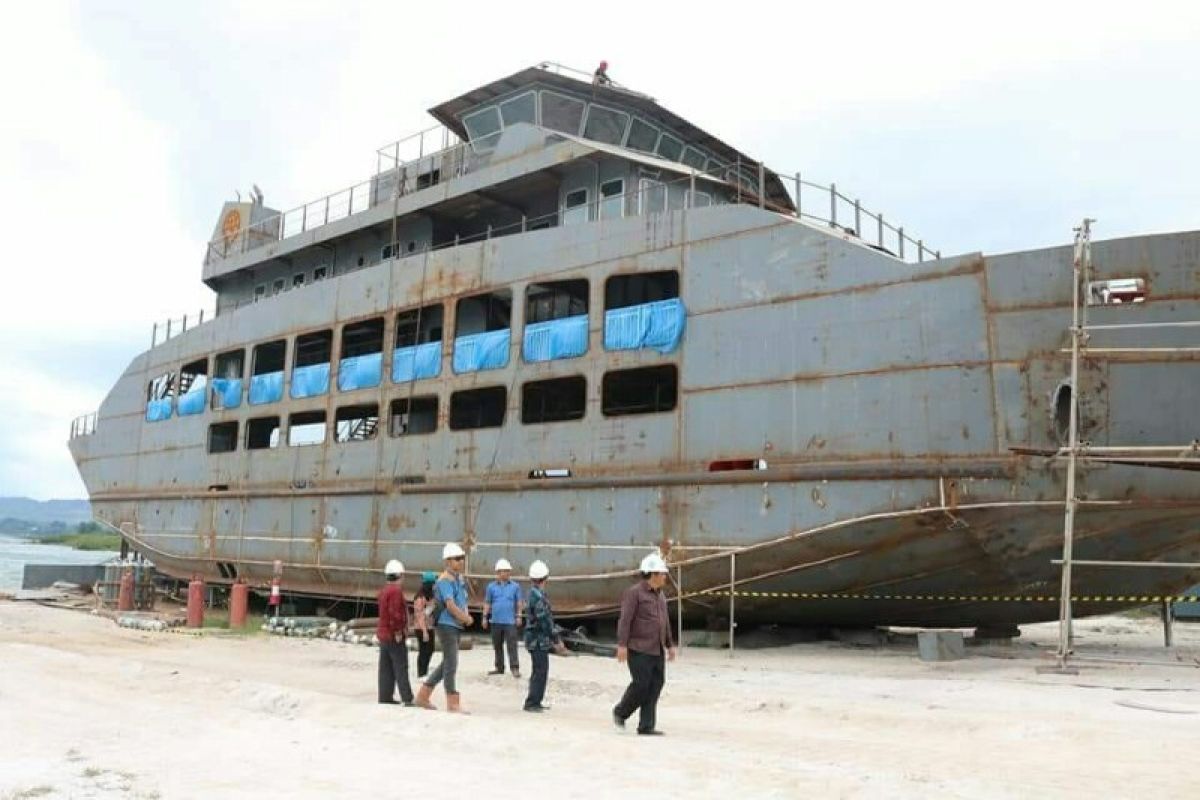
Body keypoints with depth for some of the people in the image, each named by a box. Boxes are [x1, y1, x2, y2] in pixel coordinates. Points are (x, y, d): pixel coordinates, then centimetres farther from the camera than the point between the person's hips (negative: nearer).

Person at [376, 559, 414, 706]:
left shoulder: (383, 590, 13)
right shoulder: (396, 590, -17)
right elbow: (394, 613, -24)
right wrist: (398, 632, -18)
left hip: (383, 633, 9)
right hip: (394, 635, -9)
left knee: (386, 668, 11)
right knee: (401, 668, -8)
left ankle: (385, 697, 14)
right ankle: (407, 699, -9)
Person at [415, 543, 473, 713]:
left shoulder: (460, 578, 13)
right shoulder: (445, 580, -14)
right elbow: (450, 605, -21)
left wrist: (465, 617, 3)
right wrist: (467, 618, -10)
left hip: (456, 625, 9)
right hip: (446, 624, -9)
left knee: (447, 663, 15)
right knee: (451, 664, -4)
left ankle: (423, 695, 25)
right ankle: (453, 703, 3)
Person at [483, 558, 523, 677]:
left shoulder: (515, 586, 3)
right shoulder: (491, 586, 6)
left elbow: (518, 603, 5)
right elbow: (487, 603, 8)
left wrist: (518, 616, -1)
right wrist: (485, 617, 5)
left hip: (510, 621, -3)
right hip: (496, 621, 3)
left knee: (512, 645, -8)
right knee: (497, 645, 11)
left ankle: (515, 668, -8)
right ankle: (499, 668, 21)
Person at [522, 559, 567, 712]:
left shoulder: (535, 593, 12)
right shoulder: (538, 596, -20)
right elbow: (545, 621, -20)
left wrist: (556, 639, 20)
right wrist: (556, 640, -14)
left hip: (538, 640, 10)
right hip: (538, 640, -10)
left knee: (539, 671, 16)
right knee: (540, 672, -5)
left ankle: (535, 702, 23)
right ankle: (531, 703, 0)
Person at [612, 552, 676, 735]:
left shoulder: (659, 594, 15)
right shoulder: (634, 592, -9)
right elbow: (625, 620, -15)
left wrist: (670, 645, 19)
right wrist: (622, 645, -21)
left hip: (657, 650, 8)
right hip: (639, 649, -8)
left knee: (655, 686, 3)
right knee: (641, 685, -8)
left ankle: (646, 726, 7)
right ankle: (620, 712, 16)